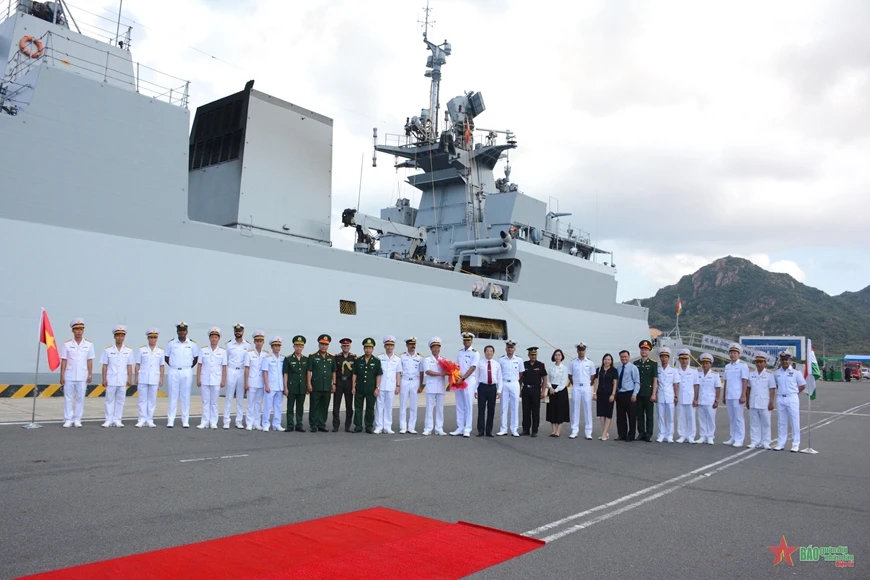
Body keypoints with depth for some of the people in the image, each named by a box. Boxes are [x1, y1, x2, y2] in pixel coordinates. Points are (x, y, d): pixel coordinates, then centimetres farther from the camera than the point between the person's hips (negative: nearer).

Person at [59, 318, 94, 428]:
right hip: (69, 376, -1)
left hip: (82, 376, 1)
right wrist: (62, 376, -3)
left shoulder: (89, 344, 4)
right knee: (68, 398, 2)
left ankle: (77, 419, 11)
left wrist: (90, 374, 0)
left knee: (80, 398, 4)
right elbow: (63, 361, 1)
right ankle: (68, 420, 8)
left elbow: (89, 361, 5)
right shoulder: (66, 344, 1)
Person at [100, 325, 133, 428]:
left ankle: (117, 420, 11)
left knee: (120, 400, 4)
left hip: (123, 380, 1)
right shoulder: (108, 350, 2)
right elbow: (105, 365, 3)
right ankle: (108, 420, 9)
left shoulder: (128, 350, 6)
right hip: (111, 379, -1)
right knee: (110, 400, 3)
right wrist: (104, 379, -2)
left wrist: (129, 378, 3)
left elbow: (129, 366, 7)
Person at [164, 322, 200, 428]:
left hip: (187, 372, 0)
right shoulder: (171, 343, 3)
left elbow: (196, 357, 10)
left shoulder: (192, 344, 2)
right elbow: (166, 357, 10)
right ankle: (170, 420, 6)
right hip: (174, 372, 0)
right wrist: (173, 366, 6)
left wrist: (190, 367, 6)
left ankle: (185, 421, 7)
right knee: (173, 396, 2)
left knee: (185, 396, 3)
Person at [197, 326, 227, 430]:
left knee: (214, 402, 4)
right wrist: (198, 379, 0)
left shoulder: (222, 351, 3)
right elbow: (200, 365, 5)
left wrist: (223, 380, -2)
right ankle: (205, 422, 9)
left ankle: (213, 422, 9)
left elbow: (224, 367, 2)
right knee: (205, 401, 5)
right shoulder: (203, 350, 6)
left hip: (216, 380, -1)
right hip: (205, 380, 1)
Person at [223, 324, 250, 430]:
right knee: (229, 397, -1)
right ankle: (227, 421, 3)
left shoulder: (248, 345, 5)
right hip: (231, 371, -1)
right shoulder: (228, 344, 3)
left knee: (240, 398, 6)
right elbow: (225, 360, 5)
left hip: (243, 372, 1)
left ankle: (239, 421, 10)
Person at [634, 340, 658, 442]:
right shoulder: (635, 364, 10)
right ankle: (641, 433, 13)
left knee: (649, 415, 2)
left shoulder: (653, 364, 1)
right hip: (638, 394, 3)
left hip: (649, 394, -3)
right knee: (640, 415, 7)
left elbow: (655, 380, -3)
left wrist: (653, 394, -9)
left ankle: (649, 435, 7)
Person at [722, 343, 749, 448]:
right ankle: (732, 438, 15)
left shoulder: (742, 365, -4)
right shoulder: (727, 366, 14)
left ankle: (739, 440, 2)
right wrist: (724, 396, 16)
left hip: (737, 396, -6)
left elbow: (745, 382, -9)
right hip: (728, 396, 6)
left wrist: (743, 396, -15)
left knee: (738, 418, -3)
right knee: (731, 418, 10)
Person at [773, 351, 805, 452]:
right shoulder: (776, 373, 8)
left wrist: (793, 392, 0)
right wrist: (781, 391, 5)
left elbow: (803, 385, 3)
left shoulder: (795, 372, -3)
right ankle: (780, 443, 14)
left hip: (792, 398, -4)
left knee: (795, 422, -1)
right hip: (780, 398, 4)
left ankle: (795, 444, 5)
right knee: (782, 422, 9)